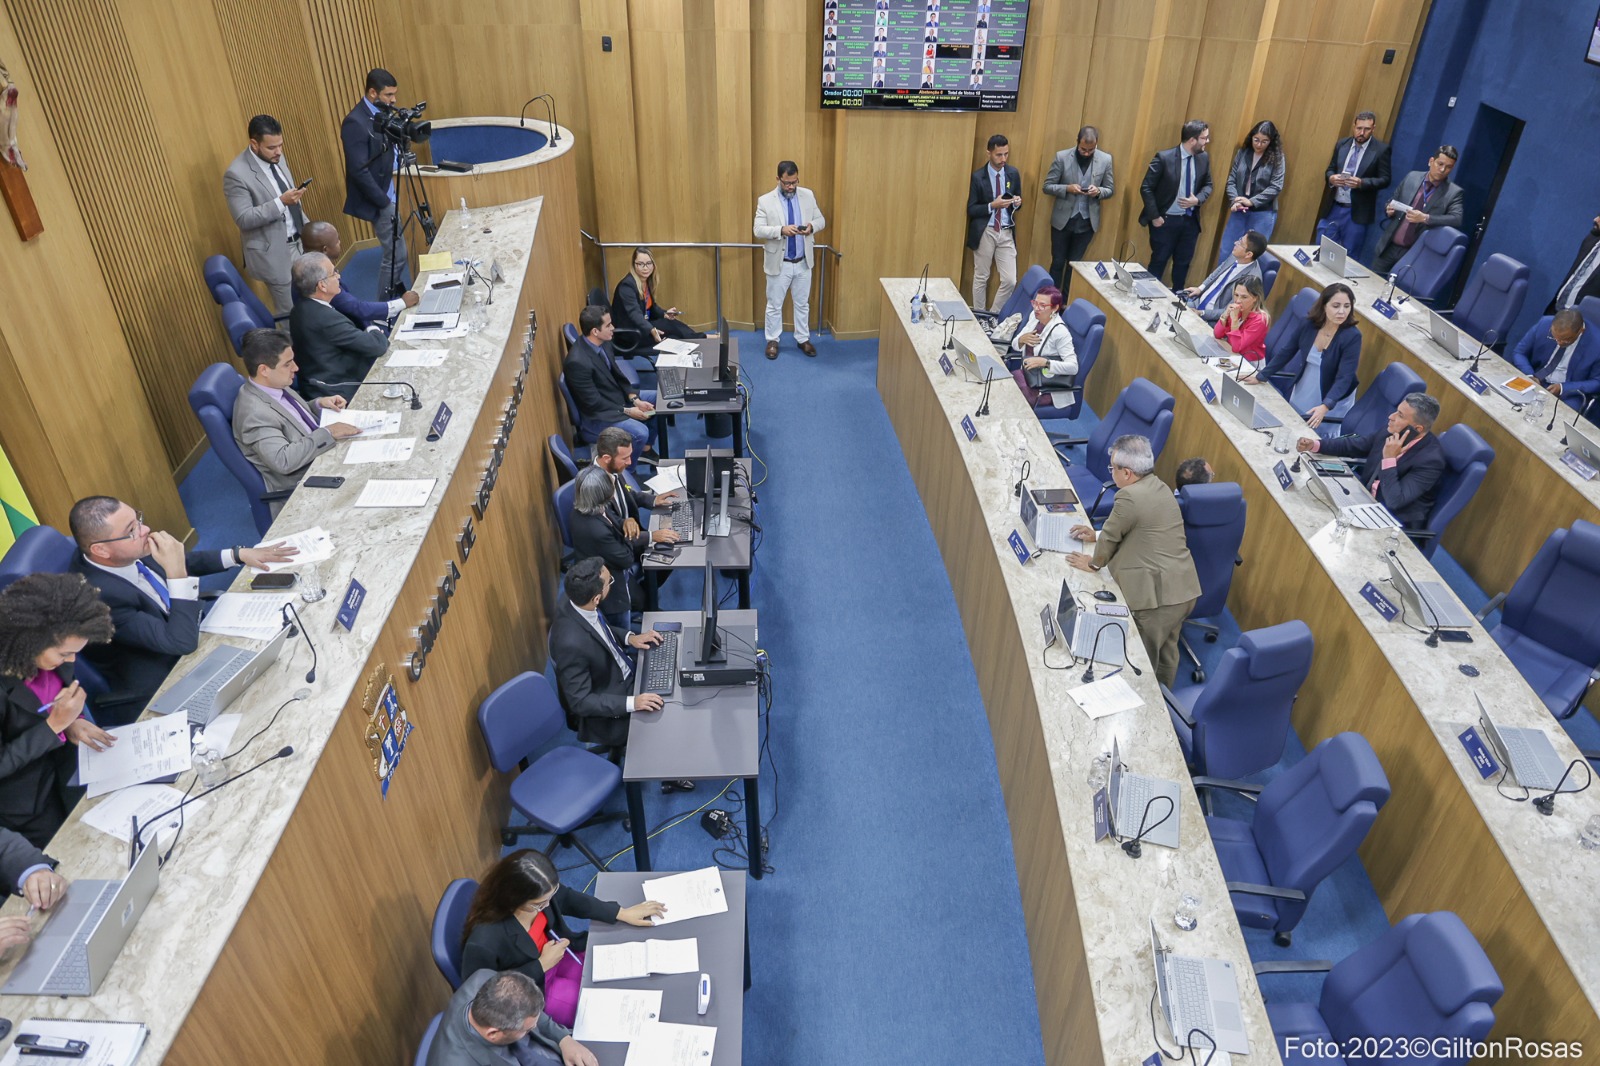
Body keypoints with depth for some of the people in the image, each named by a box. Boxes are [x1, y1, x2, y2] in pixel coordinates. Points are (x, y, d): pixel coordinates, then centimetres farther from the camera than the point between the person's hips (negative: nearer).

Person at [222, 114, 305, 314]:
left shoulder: (277, 159, 4)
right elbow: (243, 219, -24)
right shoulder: (237, 174, -20)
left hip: (300, 242, 7)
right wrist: (281, 202, -31)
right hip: (274, 253, -7)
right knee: (290, 313, 2)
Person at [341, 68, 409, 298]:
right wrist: (384, 202, -17)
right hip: (378, 198, -8)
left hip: (388, 192, 8)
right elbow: (359, 171, -22)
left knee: (398, 250, 15)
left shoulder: (382, 112, 5)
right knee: (395, 253, -4)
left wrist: (397, 154, -3)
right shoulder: (355, 122, -21)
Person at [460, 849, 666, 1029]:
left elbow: (568, 899, 0)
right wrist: (541, 965, -25)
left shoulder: (537, 894, -23)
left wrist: (622, 913, -1)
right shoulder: (484, 942, -40)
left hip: (555, 954, 6)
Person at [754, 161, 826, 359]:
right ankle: (772, 340, 25)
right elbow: (758, 230, -14)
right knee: (774, 305, 9)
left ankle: (803, 339, 30)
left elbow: (821, 220, 5)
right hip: (778, 263, -3)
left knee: (802, 304, 15)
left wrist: (812, 226, -19)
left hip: (803, 262, 3)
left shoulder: (808, 195, -1)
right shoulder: (765, 200, -10)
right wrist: (781, 230, -29)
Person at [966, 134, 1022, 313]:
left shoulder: (1014, 173, 5)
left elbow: (1017, 204, 15)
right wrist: (992, 205, -19)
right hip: (985, 232, -3)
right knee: (981, 278, 8)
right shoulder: (978, 177, -6)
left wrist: (1017, 203, -9)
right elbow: (971, 210, -6)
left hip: (1006, 233, 3)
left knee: (1010, 281, -2)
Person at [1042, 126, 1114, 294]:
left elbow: (1110, 190, 4)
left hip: (1087, 221, 1)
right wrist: (1067, 188, -23)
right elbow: (1047, 186, -7)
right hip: (1063, 219, -1)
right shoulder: (1062, 157, -9)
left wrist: (1098, 191, -18)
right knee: (1058, 262, 7)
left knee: (1075, 263, 11)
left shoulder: (1105, 159, -3)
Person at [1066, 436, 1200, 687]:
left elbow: (1111, 535, -7)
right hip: (1183, 588, 9)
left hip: (1157, 595, -9)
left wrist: (1093, 563, 10)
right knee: (1166, 651, 25)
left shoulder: (1130, 496, -19)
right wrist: (1097, 536, 24)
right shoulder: (1158, 487, 10)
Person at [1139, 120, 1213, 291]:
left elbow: (1207, 185, 12)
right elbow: (1146, 188, -13)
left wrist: (1198, 199, -11)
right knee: (1159, 262, 6)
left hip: (1190, 220, 5)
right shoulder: (1164, 157, -16)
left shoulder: (1203, 158, 0)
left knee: (1183, 262, 14)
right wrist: (1155, 216, -14)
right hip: (1166, 220, -5)